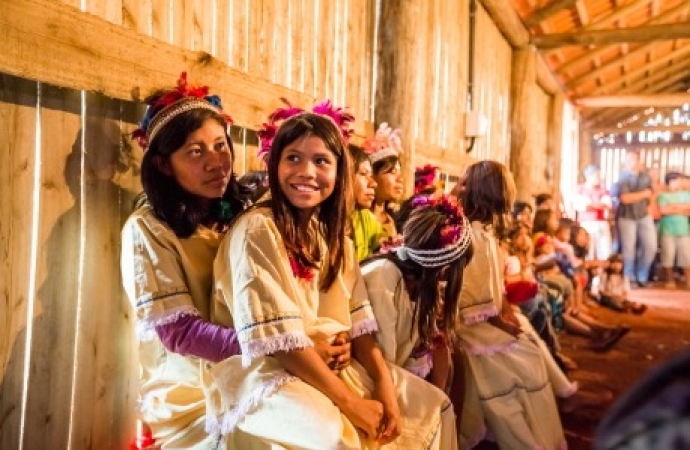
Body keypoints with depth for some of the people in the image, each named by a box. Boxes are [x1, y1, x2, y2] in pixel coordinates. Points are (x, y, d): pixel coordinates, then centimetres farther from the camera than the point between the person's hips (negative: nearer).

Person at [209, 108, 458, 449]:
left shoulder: (335, 236, 10)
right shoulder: (257, 229, -15)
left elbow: (358, 320, 5)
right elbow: (278, 338, -20)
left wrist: (384, 381, -10)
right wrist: (349, 401, -20)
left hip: (341, 366, 8)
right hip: (275, 372, -8)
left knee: (432, 406, 8)